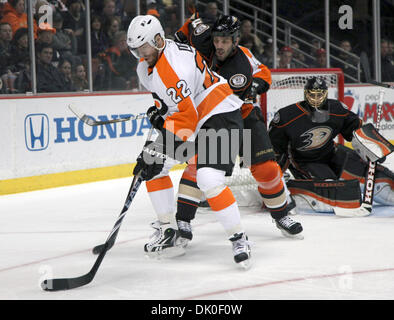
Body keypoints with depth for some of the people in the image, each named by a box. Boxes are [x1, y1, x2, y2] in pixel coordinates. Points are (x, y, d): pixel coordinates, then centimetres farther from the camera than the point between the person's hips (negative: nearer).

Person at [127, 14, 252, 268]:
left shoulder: (173, 67, -28)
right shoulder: (146, 66, 4)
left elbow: (185, 119, -30)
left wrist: (157, 150, -31)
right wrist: (160, 109, 7)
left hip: (219, 114, -11)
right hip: (187, 114, 11)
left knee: (209, 180, -26)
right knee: (152, 166, 7)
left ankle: (239, 239, -14)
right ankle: (168, 230, 16)